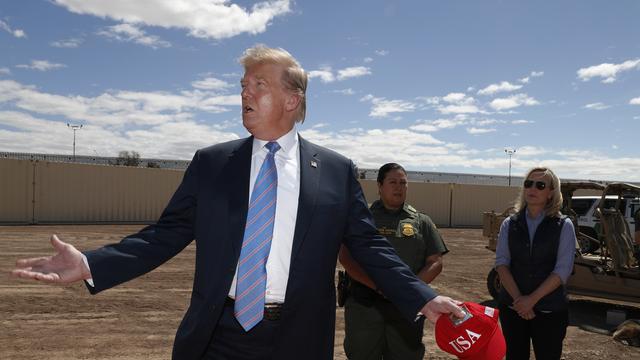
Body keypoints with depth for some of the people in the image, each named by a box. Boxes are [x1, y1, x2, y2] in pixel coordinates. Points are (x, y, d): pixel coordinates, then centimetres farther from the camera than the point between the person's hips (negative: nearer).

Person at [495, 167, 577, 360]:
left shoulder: (564, 226, -3)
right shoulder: (509, 224, 3)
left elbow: (563, 269, -9)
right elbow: (501, 263, -2)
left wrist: (532, 299, -15)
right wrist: (518, 298, -14)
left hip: (550, 310, -2)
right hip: (512, 307, 2)